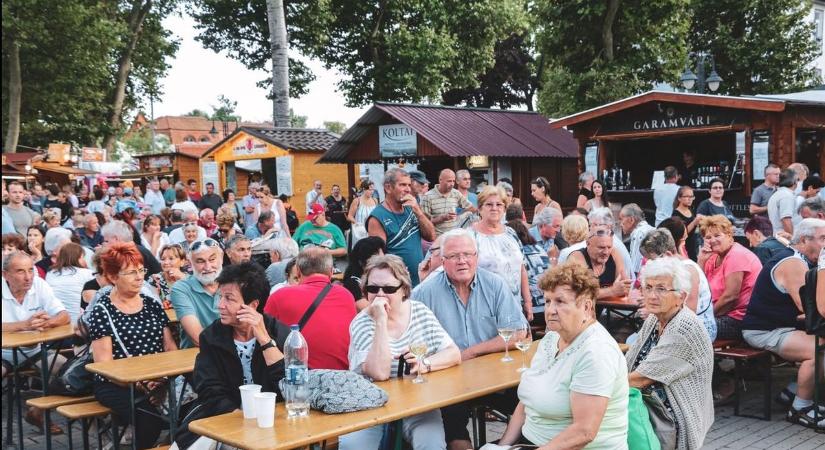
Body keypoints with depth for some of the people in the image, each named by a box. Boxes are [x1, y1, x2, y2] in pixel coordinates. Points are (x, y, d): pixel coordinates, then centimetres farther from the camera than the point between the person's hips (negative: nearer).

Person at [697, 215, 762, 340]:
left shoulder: (736, 255, -12)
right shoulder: (714, 257, 13)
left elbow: (730, 296, -18)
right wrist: (701, 261, -5)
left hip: (740, 319, -8)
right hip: (728, 315, 8)